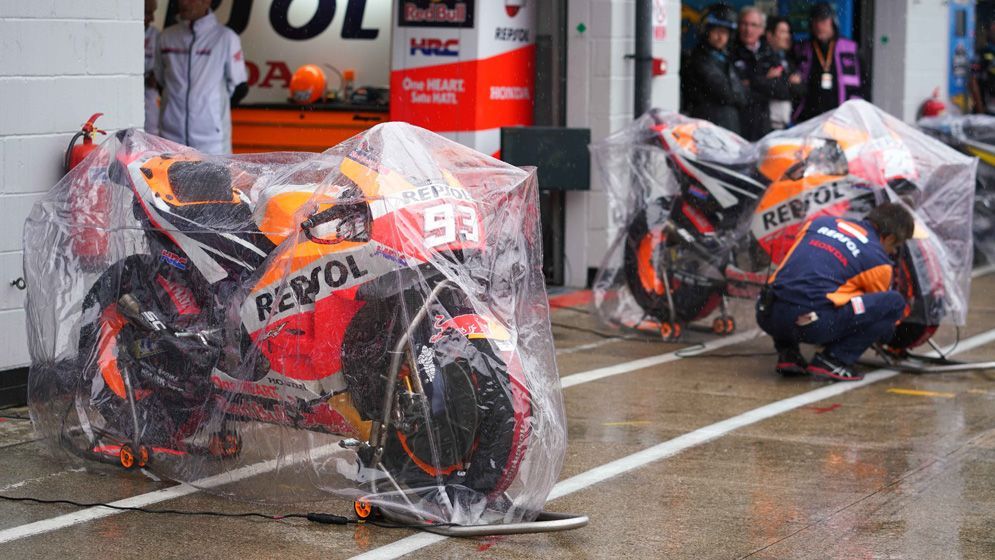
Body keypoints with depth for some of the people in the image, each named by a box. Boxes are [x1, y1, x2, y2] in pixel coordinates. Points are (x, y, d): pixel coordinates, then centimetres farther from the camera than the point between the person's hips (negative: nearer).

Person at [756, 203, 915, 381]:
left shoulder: (821, 222, 22)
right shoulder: (877, 260, 8)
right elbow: (881, 305, 24)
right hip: (811, 324, -6)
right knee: (895, 302, 5)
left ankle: (787, 354, 20)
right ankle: (832, 360, 1)